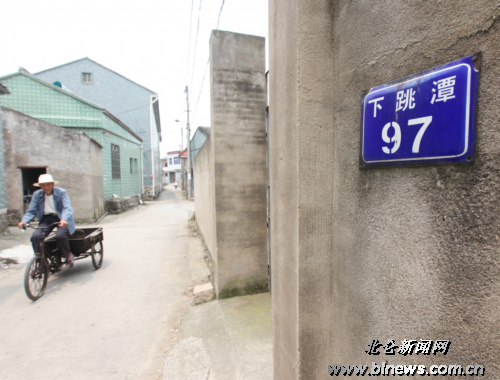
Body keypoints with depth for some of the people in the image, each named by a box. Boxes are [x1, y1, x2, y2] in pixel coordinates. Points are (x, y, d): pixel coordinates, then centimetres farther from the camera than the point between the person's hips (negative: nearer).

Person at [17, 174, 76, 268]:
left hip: (61, 218, -4)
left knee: (60, 235, -30)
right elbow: (31, 211, 3)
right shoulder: (37, 194, 3)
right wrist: (24, 221, -18)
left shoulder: (61, 192, -8)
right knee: (35, 236, -20)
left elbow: (67, 208, -20)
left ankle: (68, 256, -5)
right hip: (46, 219, 4)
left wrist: (64, 219, -40)